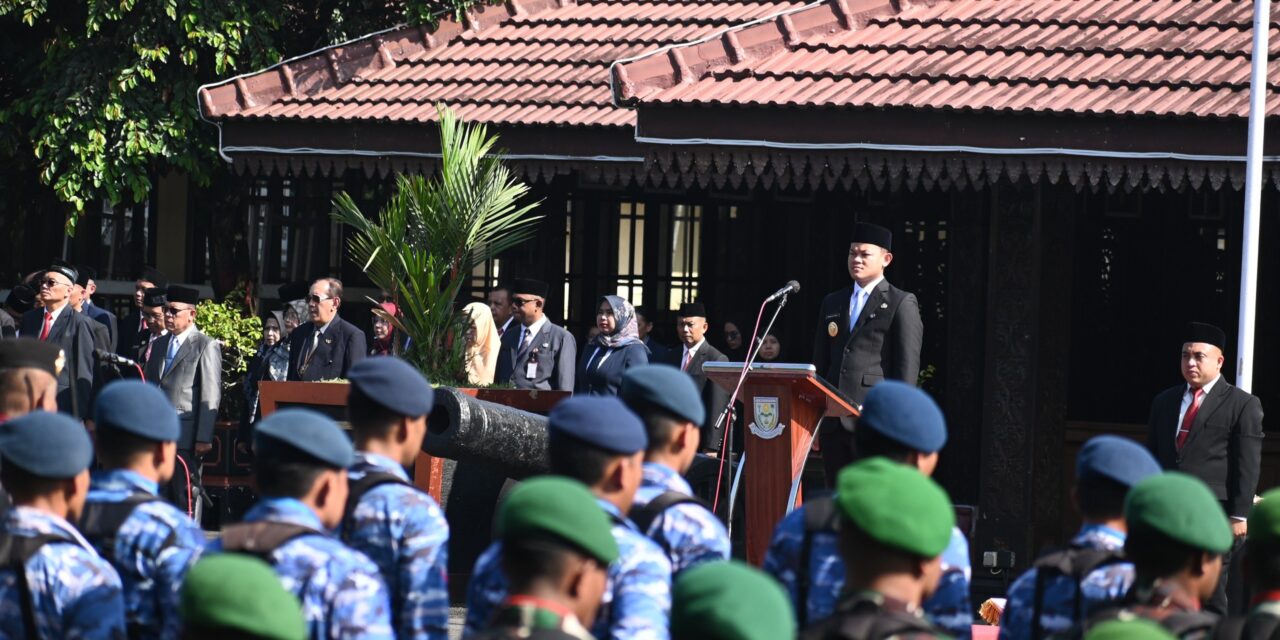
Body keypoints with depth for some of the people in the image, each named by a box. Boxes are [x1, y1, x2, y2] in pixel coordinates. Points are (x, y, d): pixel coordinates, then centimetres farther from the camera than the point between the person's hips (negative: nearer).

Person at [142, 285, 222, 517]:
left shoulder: (206, 346, -3)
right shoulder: (159, 345, 18)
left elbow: (210, 397, -8)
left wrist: (204, 438, -14)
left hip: (186, 436, -6)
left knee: (186, 496, -5)